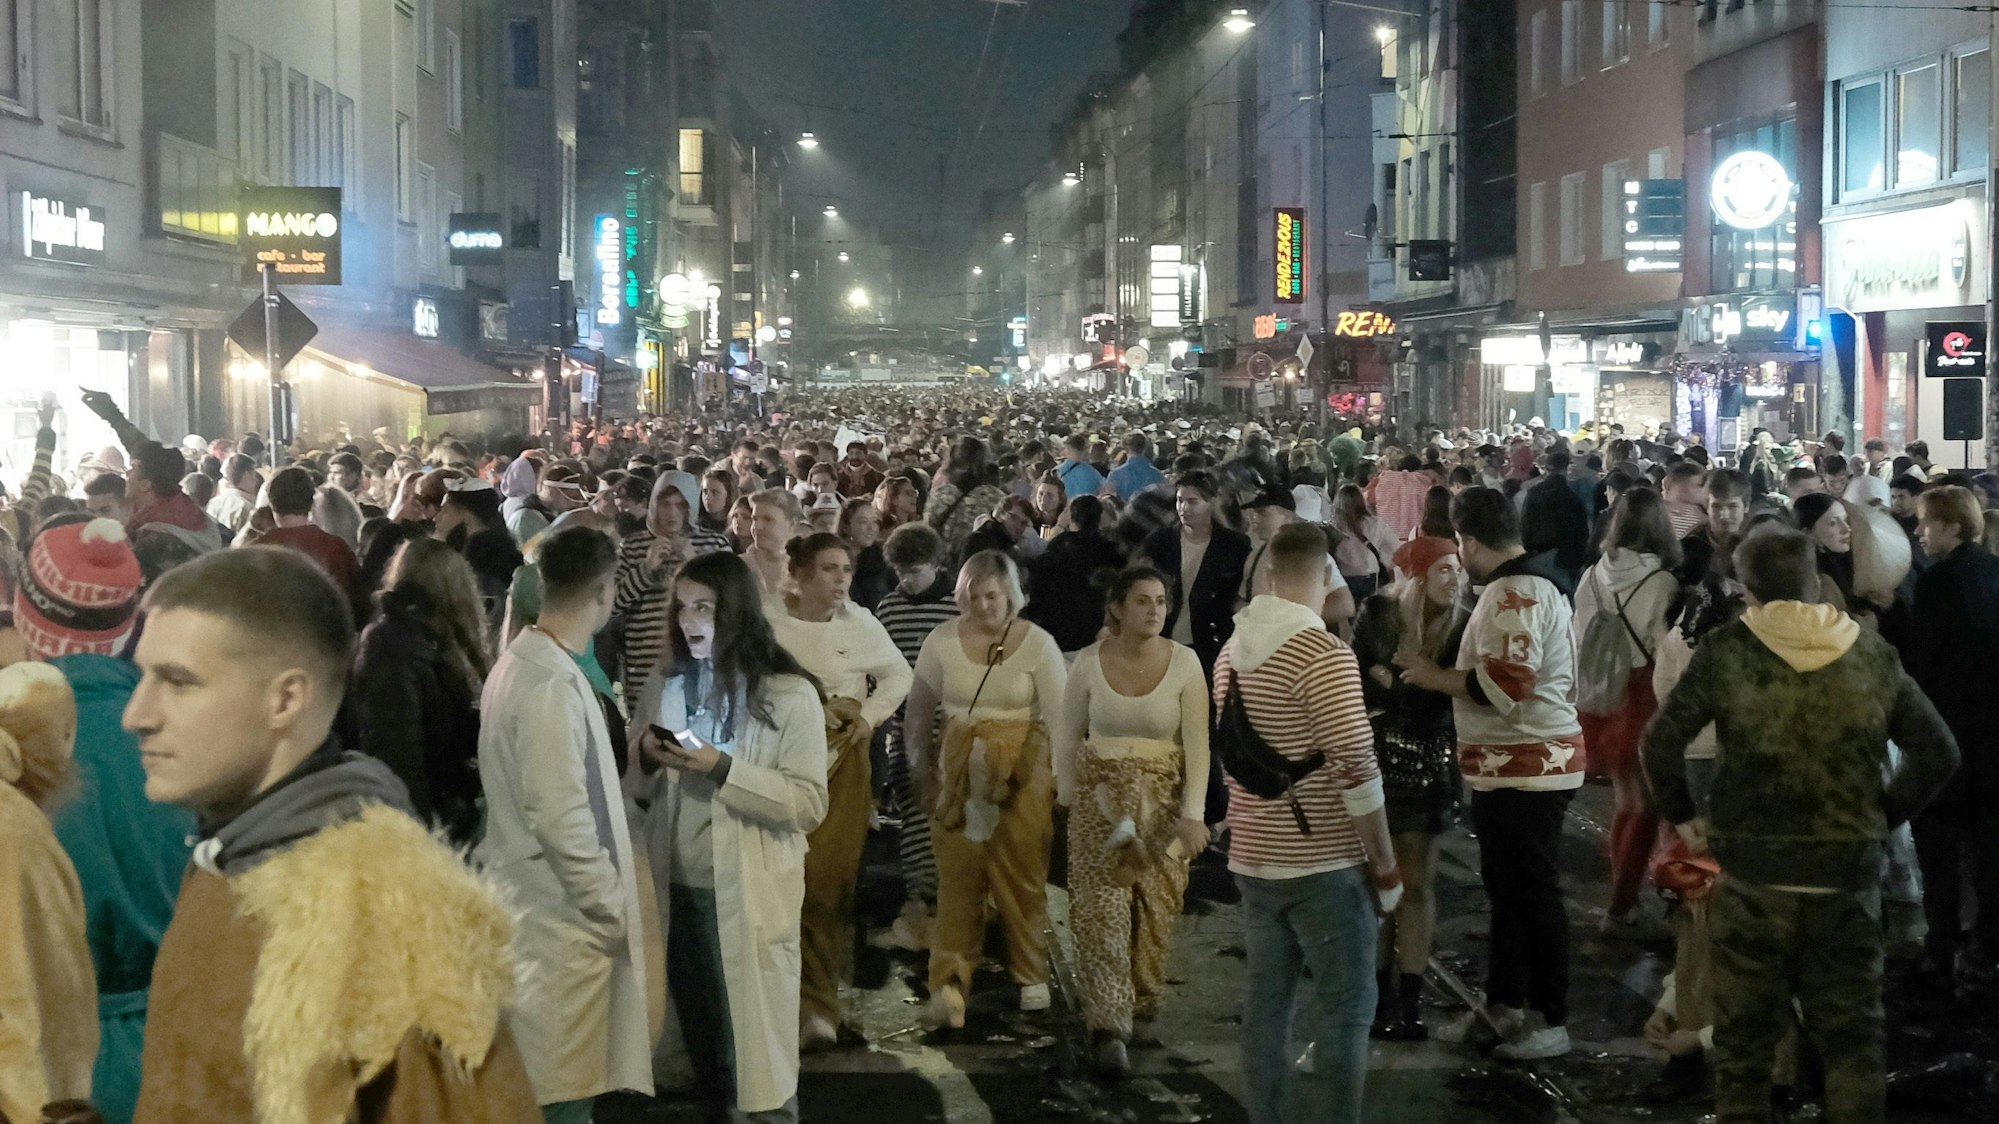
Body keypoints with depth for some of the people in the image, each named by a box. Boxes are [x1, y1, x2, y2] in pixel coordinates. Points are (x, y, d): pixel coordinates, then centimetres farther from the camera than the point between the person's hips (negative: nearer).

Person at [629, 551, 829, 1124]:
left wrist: (724, 769, -24)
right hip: (675, 887, 5)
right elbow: (639, 791, 12)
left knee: (755, 1041, 3)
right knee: (696, 1030, 16)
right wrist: (646, 759, -10)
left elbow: (809, 805, -16)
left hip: (749, 894, -5)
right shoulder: (663, 686, 6)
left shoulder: (790, 695, -11)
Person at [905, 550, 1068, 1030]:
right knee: (957, 875, -3)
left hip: (1022, 768, -1)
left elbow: (1060, 716, -1)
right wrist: (922, 770, 14)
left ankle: (1031, 976, 21)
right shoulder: (943, 640, 1)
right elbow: (919, 711, 12)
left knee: (1022, 873, 3)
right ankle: (949, 983, -2)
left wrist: (1061, 779, -4)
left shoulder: (1037, 643, -4)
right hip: (959, 769, 1)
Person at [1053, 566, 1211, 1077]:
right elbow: (1067, 733, 6)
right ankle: (1109, 1026, -6)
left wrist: (1193, 814, -12)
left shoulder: (1183, 663, -8)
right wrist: (1068, 795, 7)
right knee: (1102, 906, -8)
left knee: (1155, 907, 7)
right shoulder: (1090, 662, -6)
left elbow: (1197, 744, -8)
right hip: (1100, 794, 0)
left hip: (1163, 796, 0)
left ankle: (1139, 1001, 31)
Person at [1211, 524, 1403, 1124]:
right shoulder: (1324, 654, -17)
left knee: (1264, 1003, 11)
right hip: (1324, 863, -7)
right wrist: (1386, 866, -11)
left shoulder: (1232, 650, 7)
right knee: (1346, 1009, 1)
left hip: (1252, 858, 7)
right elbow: (1356, 771, -19)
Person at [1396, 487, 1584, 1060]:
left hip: (1529, 770, -11)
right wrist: (1448, 674, 15)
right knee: (1504, 887, 19)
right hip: (1505, 768, 11)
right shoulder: (1522, 584, 14)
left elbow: (1506, 683, -28)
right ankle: (1503, 1004, 30)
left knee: (1533, 893, -3)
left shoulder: (1517, 594, -20)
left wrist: (1436, 678, -17)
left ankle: (1551, 1020, 6)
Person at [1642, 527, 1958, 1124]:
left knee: (1744, 1036, 10)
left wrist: (1682, 815, 4)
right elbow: (1938, 752, 3)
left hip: (1753, 877, -2)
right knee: (1852, 1039, 12)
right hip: (1849, 877, 2)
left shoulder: (1726, 652, -6)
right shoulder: (1873, 656, 2)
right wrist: (1884, 817, 13)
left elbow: (1662, 740, -10)